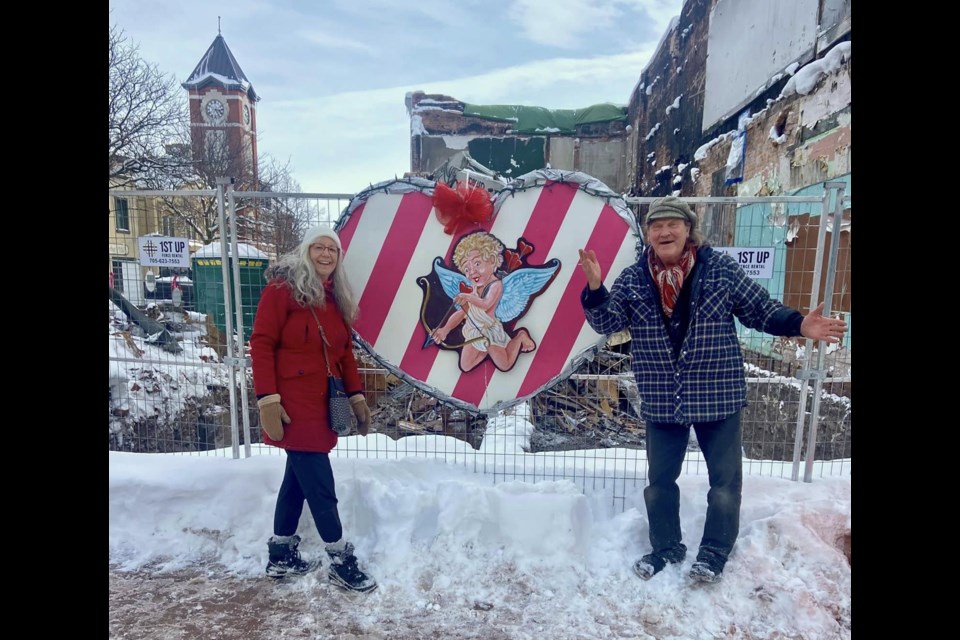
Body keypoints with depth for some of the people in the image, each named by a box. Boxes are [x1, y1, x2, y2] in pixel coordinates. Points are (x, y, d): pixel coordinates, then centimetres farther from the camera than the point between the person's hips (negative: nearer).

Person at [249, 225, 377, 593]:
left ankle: (281, 556, 32)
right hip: (293, 405, -8)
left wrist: (356, 395, 10)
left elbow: (345, 351, 14)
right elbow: (262, 344, -13)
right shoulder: (282, 289, -9)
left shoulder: (336, 298, 13)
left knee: (299, 478, 16)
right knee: (321, 485, -2)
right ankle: (341, 562, 14)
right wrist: (267, 400, -18)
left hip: (322, 404, 8)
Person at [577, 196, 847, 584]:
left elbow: (761, 310, 1)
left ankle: (715, 552, 36)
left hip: (718, 395, -1)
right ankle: (666, 547, 38)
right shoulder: (633, 279, -3)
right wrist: (595, 290, -22)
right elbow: (608, 323, -7)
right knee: (660, 478, 15)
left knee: (725, 479, 13)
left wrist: (798, 325, -14)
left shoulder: (721, 269, -7)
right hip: (662, 400, 2)